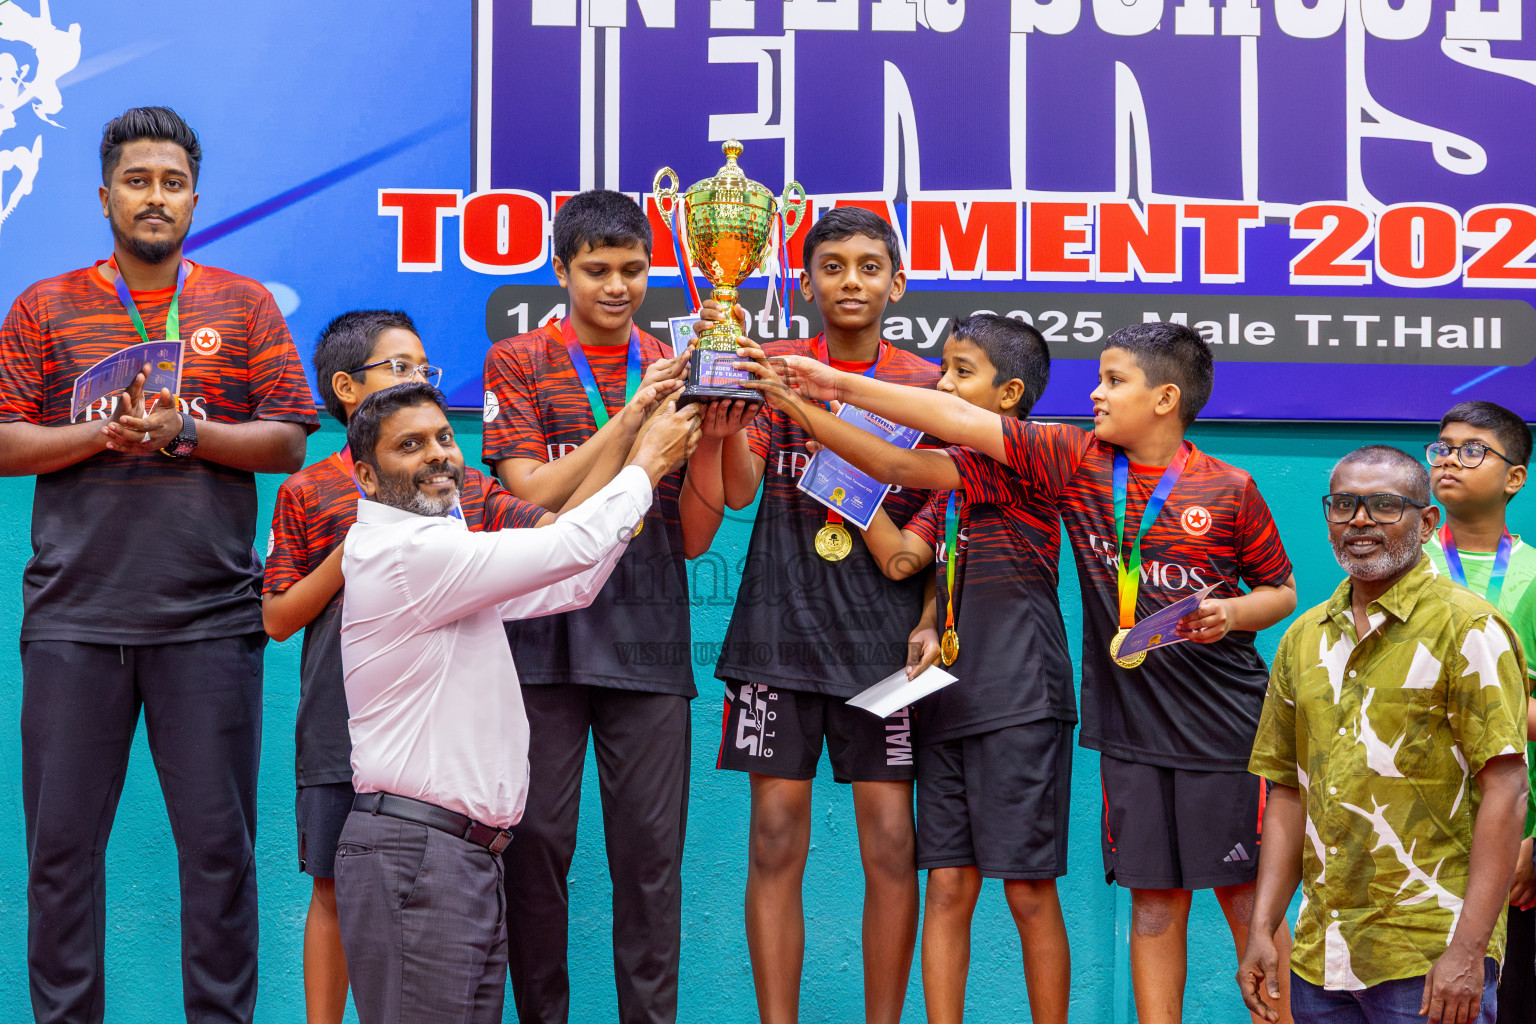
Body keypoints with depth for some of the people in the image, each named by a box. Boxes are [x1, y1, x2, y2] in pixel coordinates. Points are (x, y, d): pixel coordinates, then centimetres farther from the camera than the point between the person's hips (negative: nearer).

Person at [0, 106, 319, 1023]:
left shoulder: (246, 307, 10)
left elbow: (288, 441, 4)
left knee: (218, 842, 1)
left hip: (208, 619, 0)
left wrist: (186, 430, -11)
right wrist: (105, 434, -11)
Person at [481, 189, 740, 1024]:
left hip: (647, 634, 2)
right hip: (546, 632, -2)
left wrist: (708, 443, -7)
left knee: (652, 846, 1)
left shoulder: (673, 372, 12)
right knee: (536, 837, 0)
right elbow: (533, 497, -8)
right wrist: (634, 416, -15)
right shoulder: (518, 363, 5)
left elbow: (693, 539, 10)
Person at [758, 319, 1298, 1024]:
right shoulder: (1078, 461, 2)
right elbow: (964, 421, -1)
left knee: (1245, 894, 2)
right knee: (1154, 897, 6)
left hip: (1224, 724, -3)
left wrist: (1232, 613, -15)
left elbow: (1282, 589, 7)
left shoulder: (1230, 490, -4)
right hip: (1131, 726, 3)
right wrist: (840, 385, -4)